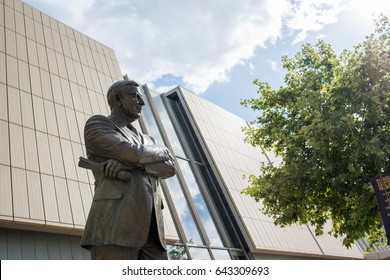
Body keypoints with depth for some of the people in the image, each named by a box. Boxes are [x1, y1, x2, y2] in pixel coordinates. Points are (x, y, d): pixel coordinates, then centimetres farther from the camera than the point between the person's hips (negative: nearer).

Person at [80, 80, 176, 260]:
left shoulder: (146, 141, 31)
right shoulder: (97, 123, 12)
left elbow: (169, 168, 11)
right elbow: (133, 153, -6)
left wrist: (127, 163, -5)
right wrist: (162, 151, 16)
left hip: (151, 229, 6)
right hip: (115, 222, -6)